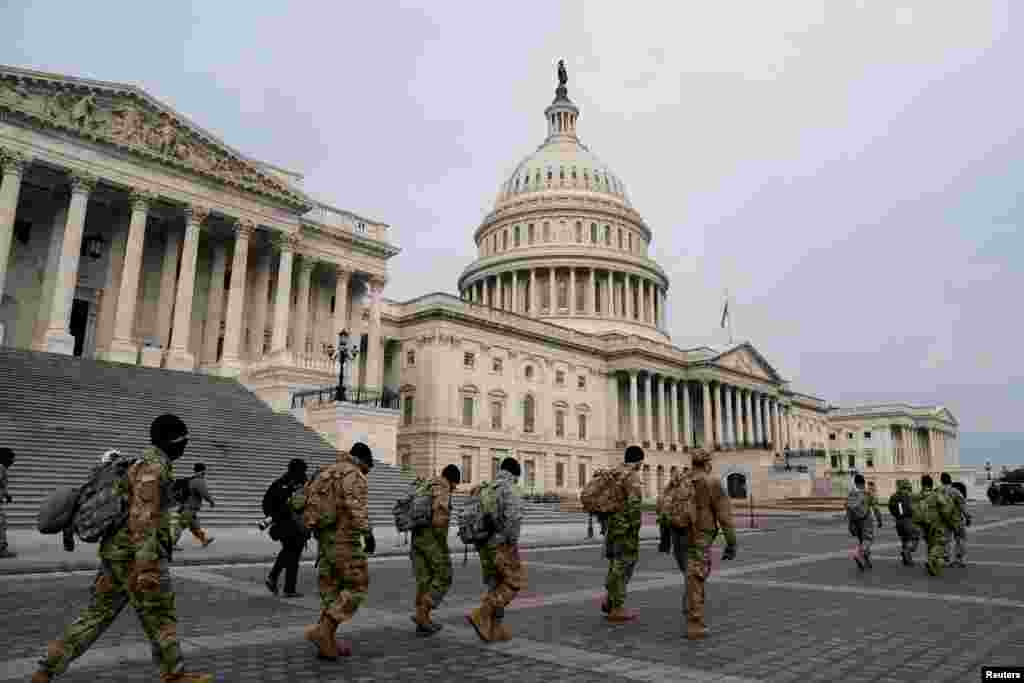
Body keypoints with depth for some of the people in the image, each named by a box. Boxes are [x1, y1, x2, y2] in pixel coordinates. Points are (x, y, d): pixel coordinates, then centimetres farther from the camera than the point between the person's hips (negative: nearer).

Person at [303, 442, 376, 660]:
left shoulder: (327, 474, 17)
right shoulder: (353, 475, -10)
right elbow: (356, 506, -25)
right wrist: (367, 533, -29)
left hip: (325, 540, 9)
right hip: (345, 541, -9)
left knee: (331, 591, 12)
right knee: (357, 587, 1)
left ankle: (327, 645, 14)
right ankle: (322, 630, -9)